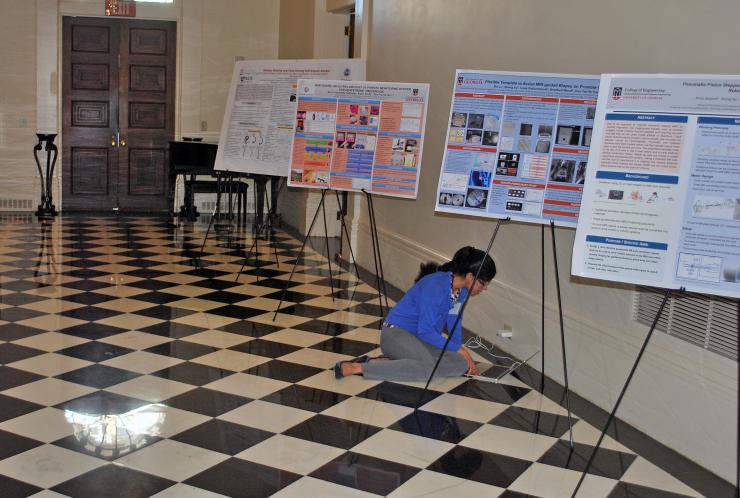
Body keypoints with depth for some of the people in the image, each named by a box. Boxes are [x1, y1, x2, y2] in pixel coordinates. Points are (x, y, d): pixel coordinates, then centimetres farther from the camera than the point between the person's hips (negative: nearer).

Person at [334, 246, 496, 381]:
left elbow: (454, 325, 7)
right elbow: (426, 331, -25)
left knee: (461, 364, -14)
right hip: (396, 333, -9)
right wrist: (459, 349, -18)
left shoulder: (461, 290, 1)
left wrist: (463, 356, 0)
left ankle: (388, 361, -13)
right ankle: (356, 368, -27)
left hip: (421, 338, 9)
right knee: (427, 367, -36)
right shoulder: (435, 286, -25)